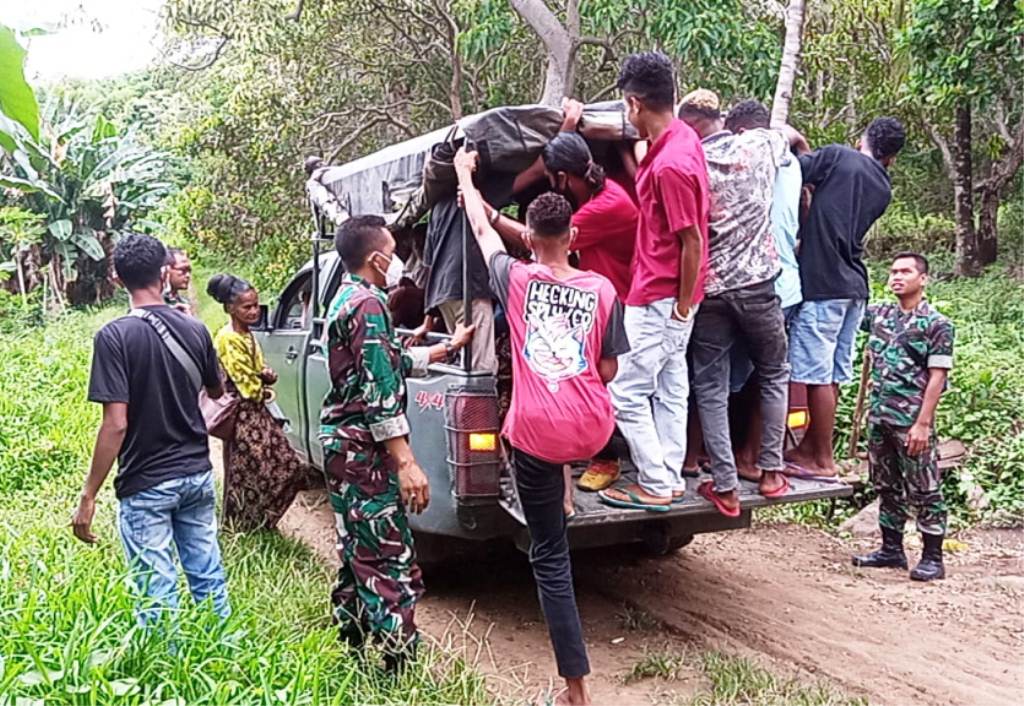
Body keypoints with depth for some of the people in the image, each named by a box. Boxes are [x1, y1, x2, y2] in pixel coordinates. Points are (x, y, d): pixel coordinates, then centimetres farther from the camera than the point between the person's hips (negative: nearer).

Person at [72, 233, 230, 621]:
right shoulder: (195, 329, 0)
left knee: (159, 598, 2)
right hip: (197, 475, 5)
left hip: (146, 485, -5)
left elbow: (116, 424, -19)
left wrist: (88, 496, -12)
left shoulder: (115, 336, -15)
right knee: (209, 580, 15)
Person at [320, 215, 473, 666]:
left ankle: (350, 646, 26)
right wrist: (406, 462, -23)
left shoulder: (345, 300, 15)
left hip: (341, 443, 11)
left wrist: (449, 346, 30)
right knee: (393, 563, -8)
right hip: (365, 449, -11)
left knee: (358, 555, 17)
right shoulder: (368, 304, -16)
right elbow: (380, 391, -22)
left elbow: (394, 362, 22)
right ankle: (401, 667, -4)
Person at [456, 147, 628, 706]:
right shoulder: (602, 291, 0)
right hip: (592, 432, 2)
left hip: (536, 436, -2)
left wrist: (465, 174, 33)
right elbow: (608, 372, 5)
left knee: (549, 558, 6)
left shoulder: (516, 279, -2)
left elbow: (482, 228, 17)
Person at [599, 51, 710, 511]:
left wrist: (683, 304, -14)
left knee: (626, 392, -2)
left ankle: (656, 486, 7)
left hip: (660, 300, -10)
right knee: (669, 387, 15)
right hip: (671, 294, 10)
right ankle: (670, 478, 26)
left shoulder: (669, 165, -26)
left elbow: (692, 242, -22)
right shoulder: (682, 136, 5)